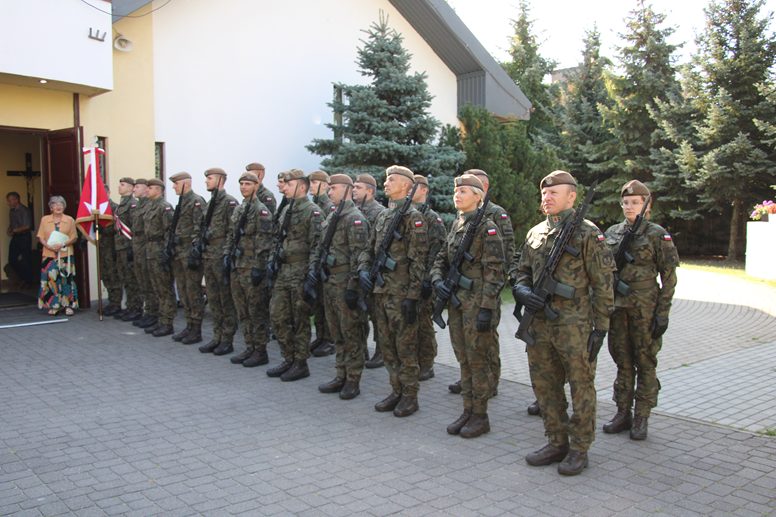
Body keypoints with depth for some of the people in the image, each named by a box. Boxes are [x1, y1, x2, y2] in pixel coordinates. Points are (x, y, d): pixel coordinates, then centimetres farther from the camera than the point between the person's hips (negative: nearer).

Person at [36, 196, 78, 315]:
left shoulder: (70, 220, 5)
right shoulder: (44, 219, 9)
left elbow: (74, 237, 1)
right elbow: (41, 237, 5)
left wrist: (62, 245, -15)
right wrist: (49, 246, -12)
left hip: (66, 255, -1)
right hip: (49, 255, 1)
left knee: (66, 279, -1)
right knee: (51, 278, -2)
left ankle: (68, 305, 4)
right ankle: (54, 305, 5)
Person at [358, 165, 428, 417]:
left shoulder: (413, 217, -9)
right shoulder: (383, 216, 15)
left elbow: (418, 261, -14)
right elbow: (369, 249, 20)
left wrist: (412, 296, -18)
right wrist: (363, 269, -1)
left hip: (401, 293, -8)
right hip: (380, 291, 8)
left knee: (405, 346, 1)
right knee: (387, 345, 13)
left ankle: (410, 396, 12)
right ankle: (396, 390, 25)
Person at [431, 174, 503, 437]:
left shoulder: (486, 227, -10)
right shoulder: (456, 225, 12)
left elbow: (494, 272, -14)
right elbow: (441, 259, 18)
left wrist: (486, 307, -18)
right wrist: (437, 280, -2)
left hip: (477, 302, -7)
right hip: (456, 301, 7)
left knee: (478, 360, 1)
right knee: (463, 359, 13)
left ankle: (480, 416, 14)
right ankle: (468, 411, 24)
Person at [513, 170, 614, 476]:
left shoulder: (587, 233, -7)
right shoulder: (535, 233, 11)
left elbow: (603, 284, -8)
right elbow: (522, 272, 20)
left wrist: (600, 328, -10)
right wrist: (522, 291, -3)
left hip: (574, 327, -6)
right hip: (540, 325, 6)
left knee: (581, 387, 5)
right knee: (544, 386, 13)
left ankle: (579, 449, 18)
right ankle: (557, 443, 28)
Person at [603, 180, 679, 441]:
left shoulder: (657, 235, -4)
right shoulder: (612, 232, 8)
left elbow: (669, 277, -5)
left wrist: (663, 313, -10)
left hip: (645, 307, -4)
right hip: (617, 306, 4)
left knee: (645, 361, 4)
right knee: (622, 360, 11)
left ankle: (641, 418, 13)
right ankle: (622, 414, 20)